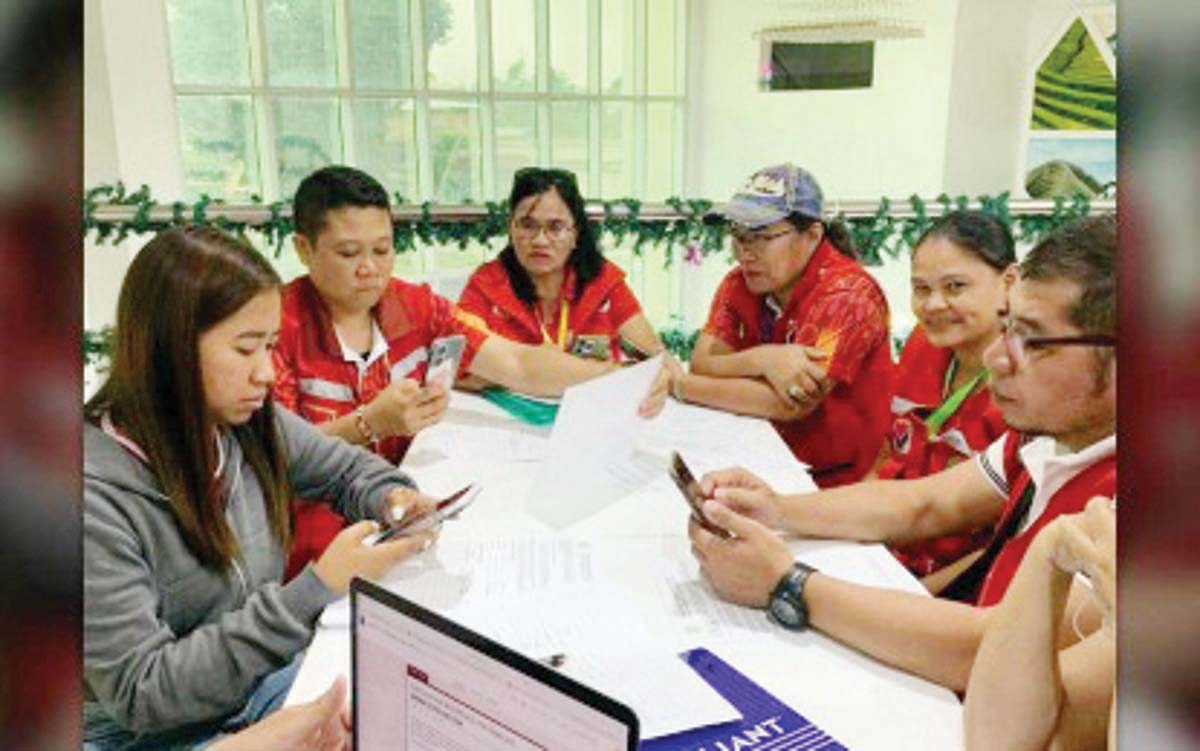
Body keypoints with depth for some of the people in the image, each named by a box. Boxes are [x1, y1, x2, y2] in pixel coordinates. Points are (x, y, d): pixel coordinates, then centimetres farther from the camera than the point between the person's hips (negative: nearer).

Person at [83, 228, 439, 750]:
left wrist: (391, 499, -13)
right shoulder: (95, 493, -25)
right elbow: (139, 691, -23)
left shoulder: (251, 425, -7)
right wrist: (316, 590, -31)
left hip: (260, 685, 6)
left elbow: (350, 469, 11)